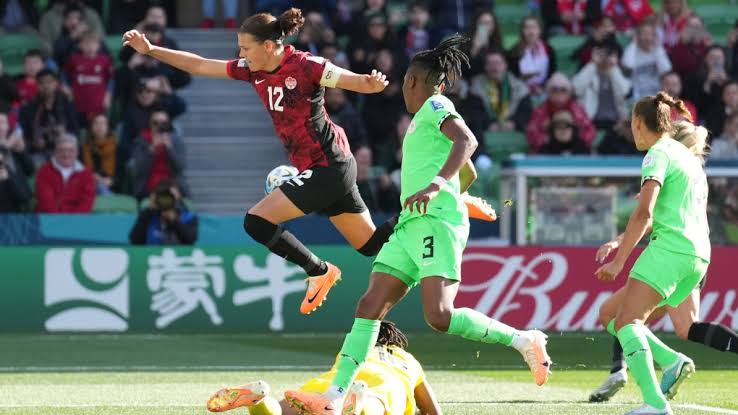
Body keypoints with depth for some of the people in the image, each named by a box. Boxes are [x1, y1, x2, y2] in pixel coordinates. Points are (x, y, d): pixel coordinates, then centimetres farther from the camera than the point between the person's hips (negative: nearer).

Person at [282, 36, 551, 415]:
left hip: (437, 222, -10)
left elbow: (467, 141, -21)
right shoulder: (425, 119, 26)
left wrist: (436, 184, -33)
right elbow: (469, 174, 38)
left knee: (439, 316, -24)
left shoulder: (436, 106, 0)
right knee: (370, 306, -3)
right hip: (410, 227, 10)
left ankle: (524, 341, -9)